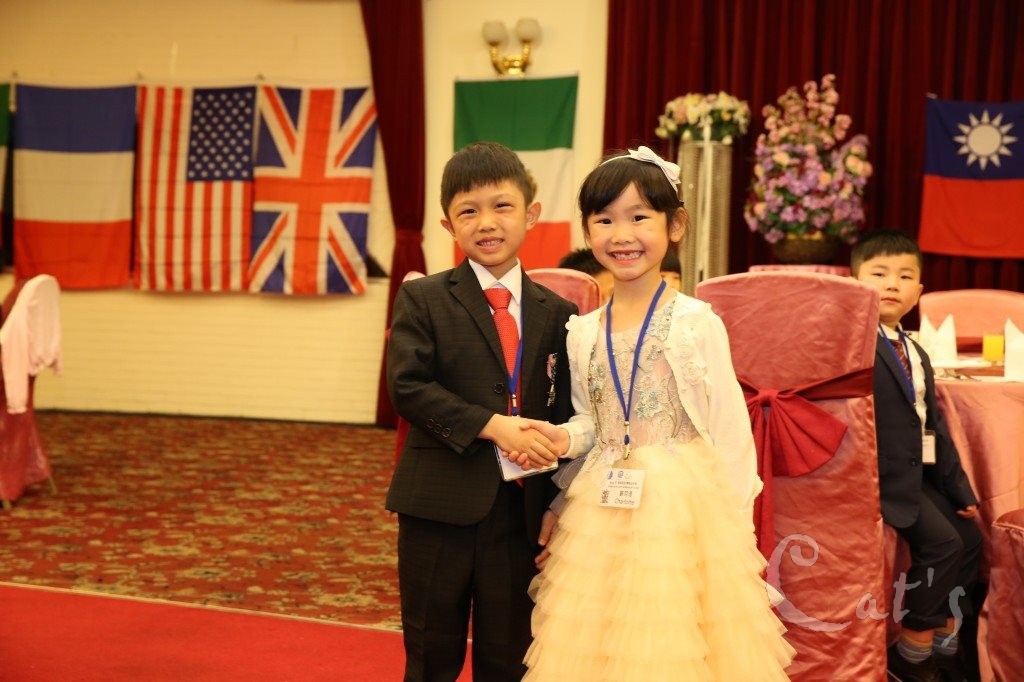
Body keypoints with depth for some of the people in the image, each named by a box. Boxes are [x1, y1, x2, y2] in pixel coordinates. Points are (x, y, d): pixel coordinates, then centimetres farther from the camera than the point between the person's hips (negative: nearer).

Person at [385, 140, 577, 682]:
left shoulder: (557, 313, 6)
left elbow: (564, 414, 7)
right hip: (438, 511, -2)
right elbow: (408, 387, -13)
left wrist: (558, 507, -1)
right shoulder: (423, 299, -2)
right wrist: (492, 425, -21)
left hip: (522, 512, 2)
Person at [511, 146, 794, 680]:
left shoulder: (697, 323, -8)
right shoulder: (582, 333, 5)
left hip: (684, 506, -4)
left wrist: (733, 528, -6)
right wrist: (563, 438, -6)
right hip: (599, 513, 4)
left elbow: (728, 428, -6)